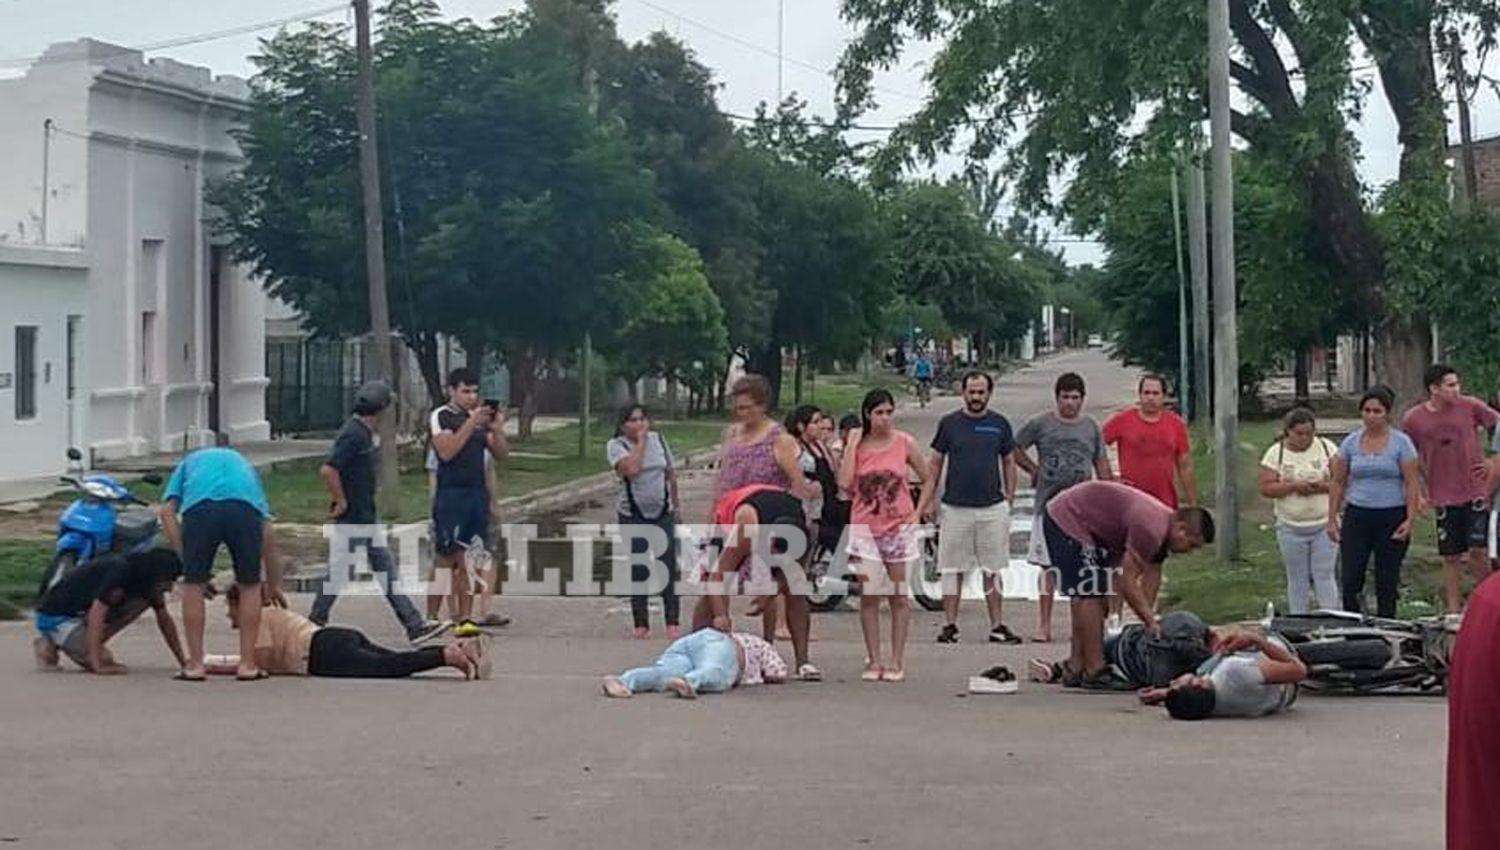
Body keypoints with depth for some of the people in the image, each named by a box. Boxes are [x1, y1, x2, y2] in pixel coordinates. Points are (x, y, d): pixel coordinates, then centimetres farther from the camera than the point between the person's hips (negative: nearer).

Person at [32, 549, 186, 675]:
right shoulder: (119, 572, -28)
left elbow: (164, 619, 10)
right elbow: (95, 617, -33)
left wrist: (182, 660, 9)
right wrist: (98, 666, -37)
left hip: (82, 614, 9)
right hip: (55, 617, -9)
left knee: (143, 601, -9)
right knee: (104, 660, -24)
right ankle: (51, 645, -2)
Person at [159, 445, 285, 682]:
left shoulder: (189, 462, 41)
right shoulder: (244, 465, 43)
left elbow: (167, 512, 18)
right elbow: (268, 531, 34)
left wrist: (186, 557, 15)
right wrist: (273, 586, 39)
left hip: (199, 508, -1)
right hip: (244, 509, 1)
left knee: (193, 585, 13)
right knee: (250, 585, 16)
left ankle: (195, 664, 14)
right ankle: (247, 664, 16)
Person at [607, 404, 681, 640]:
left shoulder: (658, 439, 4)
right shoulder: (616, 446, -8)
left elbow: (671, 472, 13)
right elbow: (631, 469, -27)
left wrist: (675, 503, 16)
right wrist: (641, 441, -17)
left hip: (663, 512, 2)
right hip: (633, 516, -2)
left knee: (668, 567, -2)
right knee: (638, 571, 2)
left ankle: (673, 621, 5)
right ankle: (641, 624, 10)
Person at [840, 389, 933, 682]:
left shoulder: (905, 443, -1)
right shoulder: (856, 444, 0)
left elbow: (927, 481, 9)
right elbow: (845, 482, -14)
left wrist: (916, 514, -2)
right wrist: (852, 443, -10)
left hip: (898, 527, 0)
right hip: (865, 527, 0)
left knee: (899, 597, 3)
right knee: (868, 597, 0)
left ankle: (897, 662, 9)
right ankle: (873, 661, 8)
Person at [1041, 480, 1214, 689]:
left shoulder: (1163, 526, 4)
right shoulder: (1151, 528, -27)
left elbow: (1151, 575, 7)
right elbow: (1126, 581, -25)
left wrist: (1148, 620, 0)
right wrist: (1151, 622, -18)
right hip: (1068, 519, -11)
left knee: (1084, 596, 14)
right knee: (1090, 594, -12)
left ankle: (1076, 670, 20)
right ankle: (1095, 672, -10)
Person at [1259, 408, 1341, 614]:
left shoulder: (1327, 448, 1)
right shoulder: (1275, 453, -1)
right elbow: (1266, 489, -6)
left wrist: (1323, 486, -19)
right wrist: (1293, 486, -20)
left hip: (1324, 525, 0)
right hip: (1291, 527, 0)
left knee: (1324, 576, -1)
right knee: (1297, 579, 8)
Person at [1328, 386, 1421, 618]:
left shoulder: (1401, 443, -2)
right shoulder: (1350, 442, 5)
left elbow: (1411, 484, -5)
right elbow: (1337, 482, 8)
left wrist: (1410, 520, -13)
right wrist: (1332, 518, 3)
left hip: (1391, 517, -2)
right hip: (1356, 516, 2)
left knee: (1387, 581, 5)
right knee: (1350, 579, -2)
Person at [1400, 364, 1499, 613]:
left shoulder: (1471, 406, -5)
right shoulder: (1413, 419, -3)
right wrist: (1418, 494, 5)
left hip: (1477, 491, -1)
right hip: (1444, 497, 1)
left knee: (1478, 550, -6)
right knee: (1451, 558, 7)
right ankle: (1454, 611, 17)